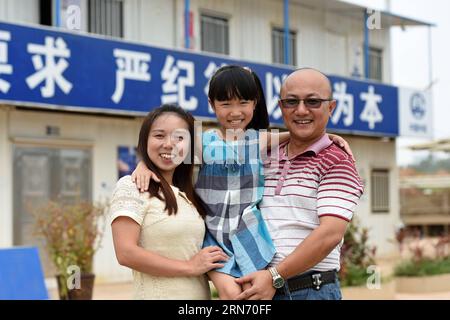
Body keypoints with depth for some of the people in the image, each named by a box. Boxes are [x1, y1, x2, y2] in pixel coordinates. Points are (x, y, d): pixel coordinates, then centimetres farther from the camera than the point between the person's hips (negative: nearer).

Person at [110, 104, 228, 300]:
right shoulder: (131, 186, -9)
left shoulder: (188, 195, 11)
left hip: (201, 294, 6)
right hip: (158, 294, -6)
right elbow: (126, 253, -19)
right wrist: (190, 267, -14)